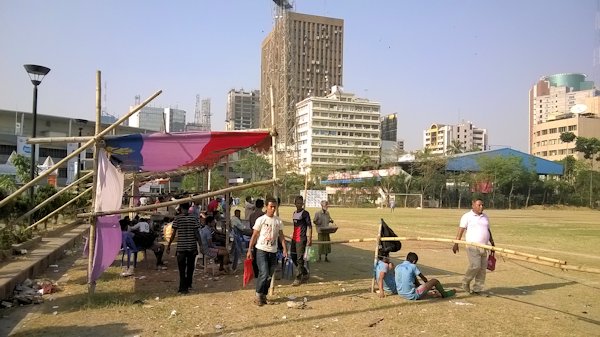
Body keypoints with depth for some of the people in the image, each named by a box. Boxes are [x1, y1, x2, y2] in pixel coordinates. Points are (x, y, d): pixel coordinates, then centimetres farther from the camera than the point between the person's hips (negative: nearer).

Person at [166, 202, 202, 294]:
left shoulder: (177, 218, -5)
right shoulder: (194, 218, 0)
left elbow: (174, 234, -4)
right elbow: (197, 233, -3)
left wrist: (168, 245, 4)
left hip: (181, 247, -2)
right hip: (192, 246, 2)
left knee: (182, 269, 3)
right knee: (190, 267, 17)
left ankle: (183, 288, -2)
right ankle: (188, 284, 31)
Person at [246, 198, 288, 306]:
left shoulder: (278, 221, 6)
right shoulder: (261, 220, -6)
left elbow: (281, 236, 12)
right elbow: (254, 235, -4)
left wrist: (285, 249, 3)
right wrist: (249, 250, -8)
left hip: (273, 251, 4)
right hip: (261, 250, -4)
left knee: (269, 275, 8)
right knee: (264, 274, -13)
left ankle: (264, 295, 22)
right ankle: (258, 295, 4)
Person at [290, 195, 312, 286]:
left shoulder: (305, 213, -7)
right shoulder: (294, 213, 14)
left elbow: (309, 226, -11)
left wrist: (309, 239, -17)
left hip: (301, 239, -8)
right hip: (294, 238, 8)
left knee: (299, 259, -4)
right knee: (293, 257, 13)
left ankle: (298, 278, 3)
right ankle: (305, 274, 29)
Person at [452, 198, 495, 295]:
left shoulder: (485, 217, 17)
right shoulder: (467, 216, -1)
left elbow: (488, 231, 24)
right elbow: (461, 230, -8)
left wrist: (492, 244, 21)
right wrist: (456, 243, -16)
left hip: (483, 247, 6)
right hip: (472, 246, -6)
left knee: (483, 268, 3)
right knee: (475, 266, -16)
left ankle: (477, 289, 12)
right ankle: (465, 282, 7)